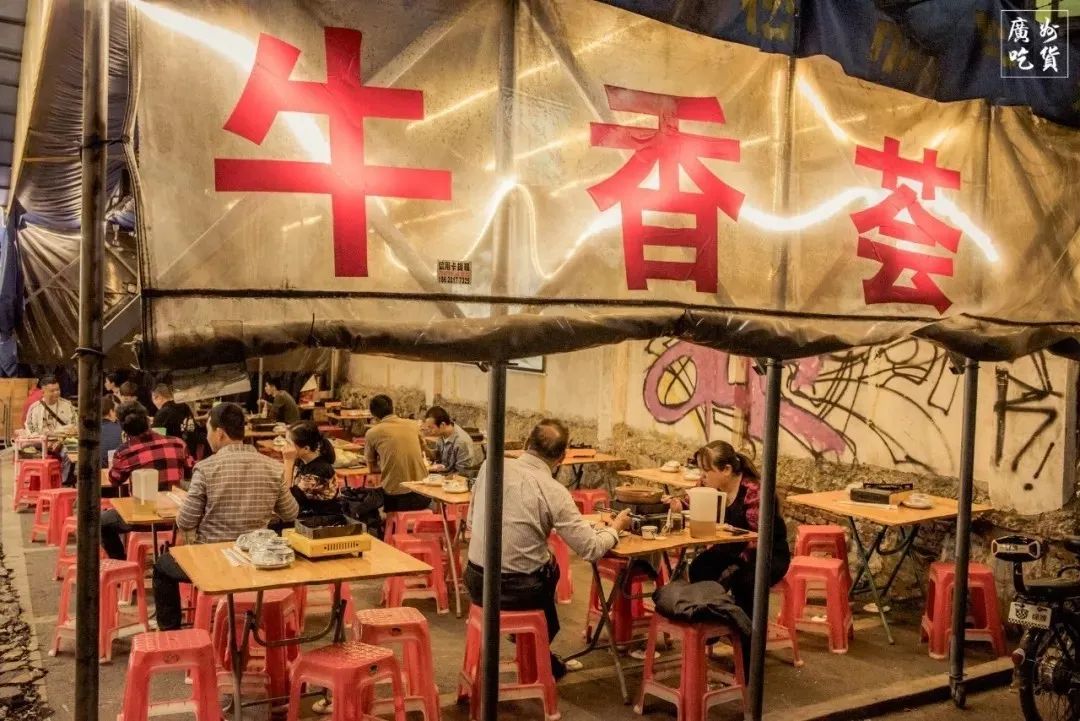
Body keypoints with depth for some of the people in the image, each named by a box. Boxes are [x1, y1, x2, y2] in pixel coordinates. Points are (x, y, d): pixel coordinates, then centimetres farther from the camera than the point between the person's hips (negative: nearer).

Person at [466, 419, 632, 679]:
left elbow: (471, 520, 6)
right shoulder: (554, 492, -16)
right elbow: (592, 549, -11)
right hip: (519, 591, -4)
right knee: (551, 569, 30)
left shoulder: (491, 466, -6)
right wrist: (615, 527, 8)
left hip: (476, 583, 4)